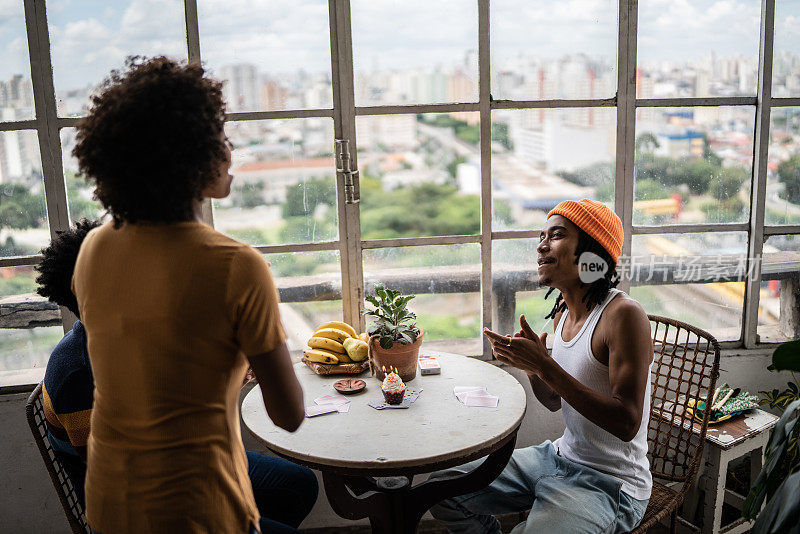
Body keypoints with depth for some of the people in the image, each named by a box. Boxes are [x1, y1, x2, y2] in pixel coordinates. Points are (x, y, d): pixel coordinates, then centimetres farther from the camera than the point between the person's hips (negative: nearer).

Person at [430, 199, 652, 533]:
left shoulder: (624, 315, -21)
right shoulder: (563, 313, 5)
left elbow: (627, 423, -27)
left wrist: (546, 365, -29)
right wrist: (530, 365, -7)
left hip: (610, 483, -8)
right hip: (560, 456, 8)